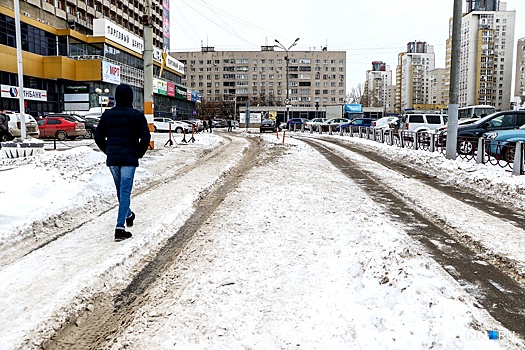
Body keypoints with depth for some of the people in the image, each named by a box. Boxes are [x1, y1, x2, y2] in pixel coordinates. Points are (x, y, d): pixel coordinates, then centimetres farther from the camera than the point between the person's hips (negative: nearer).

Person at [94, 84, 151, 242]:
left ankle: (128, 215, 41)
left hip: (112, 159, 4)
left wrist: (108, 151, 16)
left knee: (120, 189, 20)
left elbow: (98, 136, 5)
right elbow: (145, 138, -10)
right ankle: (120, 228, -7)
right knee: (125, 191, -3)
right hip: (129, 159, -4)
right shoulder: (137, 115, -5)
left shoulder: (107, 114, 4)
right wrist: (138, 154, 4)